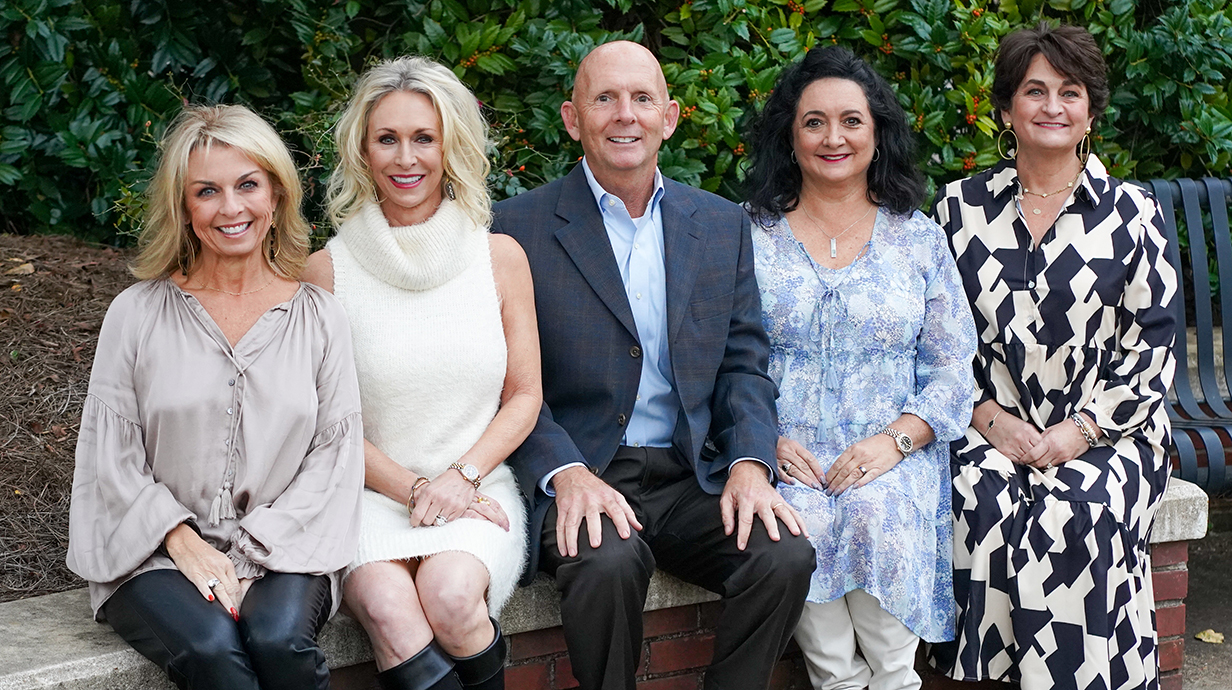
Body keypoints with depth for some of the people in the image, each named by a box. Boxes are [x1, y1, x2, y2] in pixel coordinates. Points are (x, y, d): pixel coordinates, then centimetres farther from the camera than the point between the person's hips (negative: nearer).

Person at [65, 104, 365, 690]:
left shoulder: (320, 318, 7)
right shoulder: (137, 314, 4)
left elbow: (336, 453, 2)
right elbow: (110, 455, 2)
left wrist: (255, 552, -9)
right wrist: (185, 544, -11)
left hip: (279, 549, 1)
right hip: (155, 554, -1)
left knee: (279, 638, -30)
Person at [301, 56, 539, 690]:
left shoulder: (499, 257, 6)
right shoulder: (328, 270, 1)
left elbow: (525, 394, 8)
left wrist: (460, 477, -8)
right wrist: (414, 489, -11)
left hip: (477, 489, 1)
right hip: (369, 491, -1)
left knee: (450, 594, -30)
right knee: (388, 609, -33)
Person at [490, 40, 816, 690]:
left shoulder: (722, 226, 12)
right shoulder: (520, 227, 0)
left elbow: (743, 363, 10)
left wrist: (749, 462, -9)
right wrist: (565, 472, -20)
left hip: (692, 479, 4)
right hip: (574, 477, -3)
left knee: (785, 554, -23)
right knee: (608, 561, -34)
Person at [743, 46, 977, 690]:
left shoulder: (918, 238, 10)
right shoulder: (750, 234, 7)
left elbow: (953, 367, 6)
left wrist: (894, 441, -10)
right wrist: (764, 440, -12)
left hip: (891, 458, 0)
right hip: (784, 456, 0)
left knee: (879, 513, -31)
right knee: (801, 524, -31)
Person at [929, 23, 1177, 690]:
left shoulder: (1132, 215, 6)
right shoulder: (959, 207, 10)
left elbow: (1151, 345, 3)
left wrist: (1083, 429, -10)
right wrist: (986, 415, -6)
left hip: (1102, 430, -1)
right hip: (990, 428, 1)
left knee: (1074, 514, -32)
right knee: (985, 507, -31)